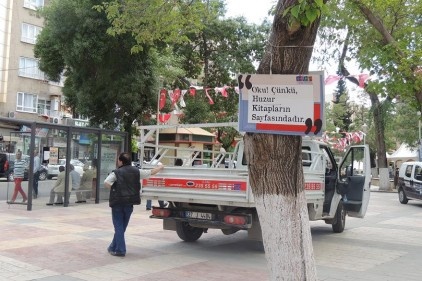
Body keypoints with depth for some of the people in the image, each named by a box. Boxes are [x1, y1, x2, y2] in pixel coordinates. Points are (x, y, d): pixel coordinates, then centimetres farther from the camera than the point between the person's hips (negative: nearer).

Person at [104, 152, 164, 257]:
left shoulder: (116, 173, -8)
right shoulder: (136, 171, 3)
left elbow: (106, 183, -22)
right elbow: (151, 172, 13)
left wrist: (113, 189, -3)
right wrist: (160, 167, 31)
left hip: (118, 202, -4)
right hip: (129, 203, 4)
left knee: (118, 227, 3)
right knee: (122, 226, 17)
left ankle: (120, 250, 0)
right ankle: (113, 247, 28)